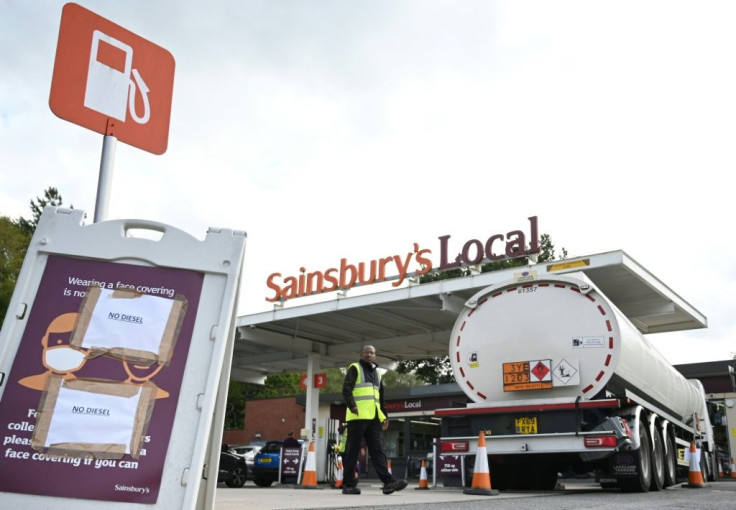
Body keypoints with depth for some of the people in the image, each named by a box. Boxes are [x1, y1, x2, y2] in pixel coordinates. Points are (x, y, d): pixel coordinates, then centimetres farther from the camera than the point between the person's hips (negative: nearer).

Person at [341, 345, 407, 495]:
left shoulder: (377, 373, 25)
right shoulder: (354, 369, 4)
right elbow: (346, 389, -9)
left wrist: (384, 415, 21)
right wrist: (352, 405, -25)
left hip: (374, 418, 6)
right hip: (358, 416, -6)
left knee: (378, 449, -1)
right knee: (353, 450, -2)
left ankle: (388, 482, -9)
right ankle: (348, 484, 4)